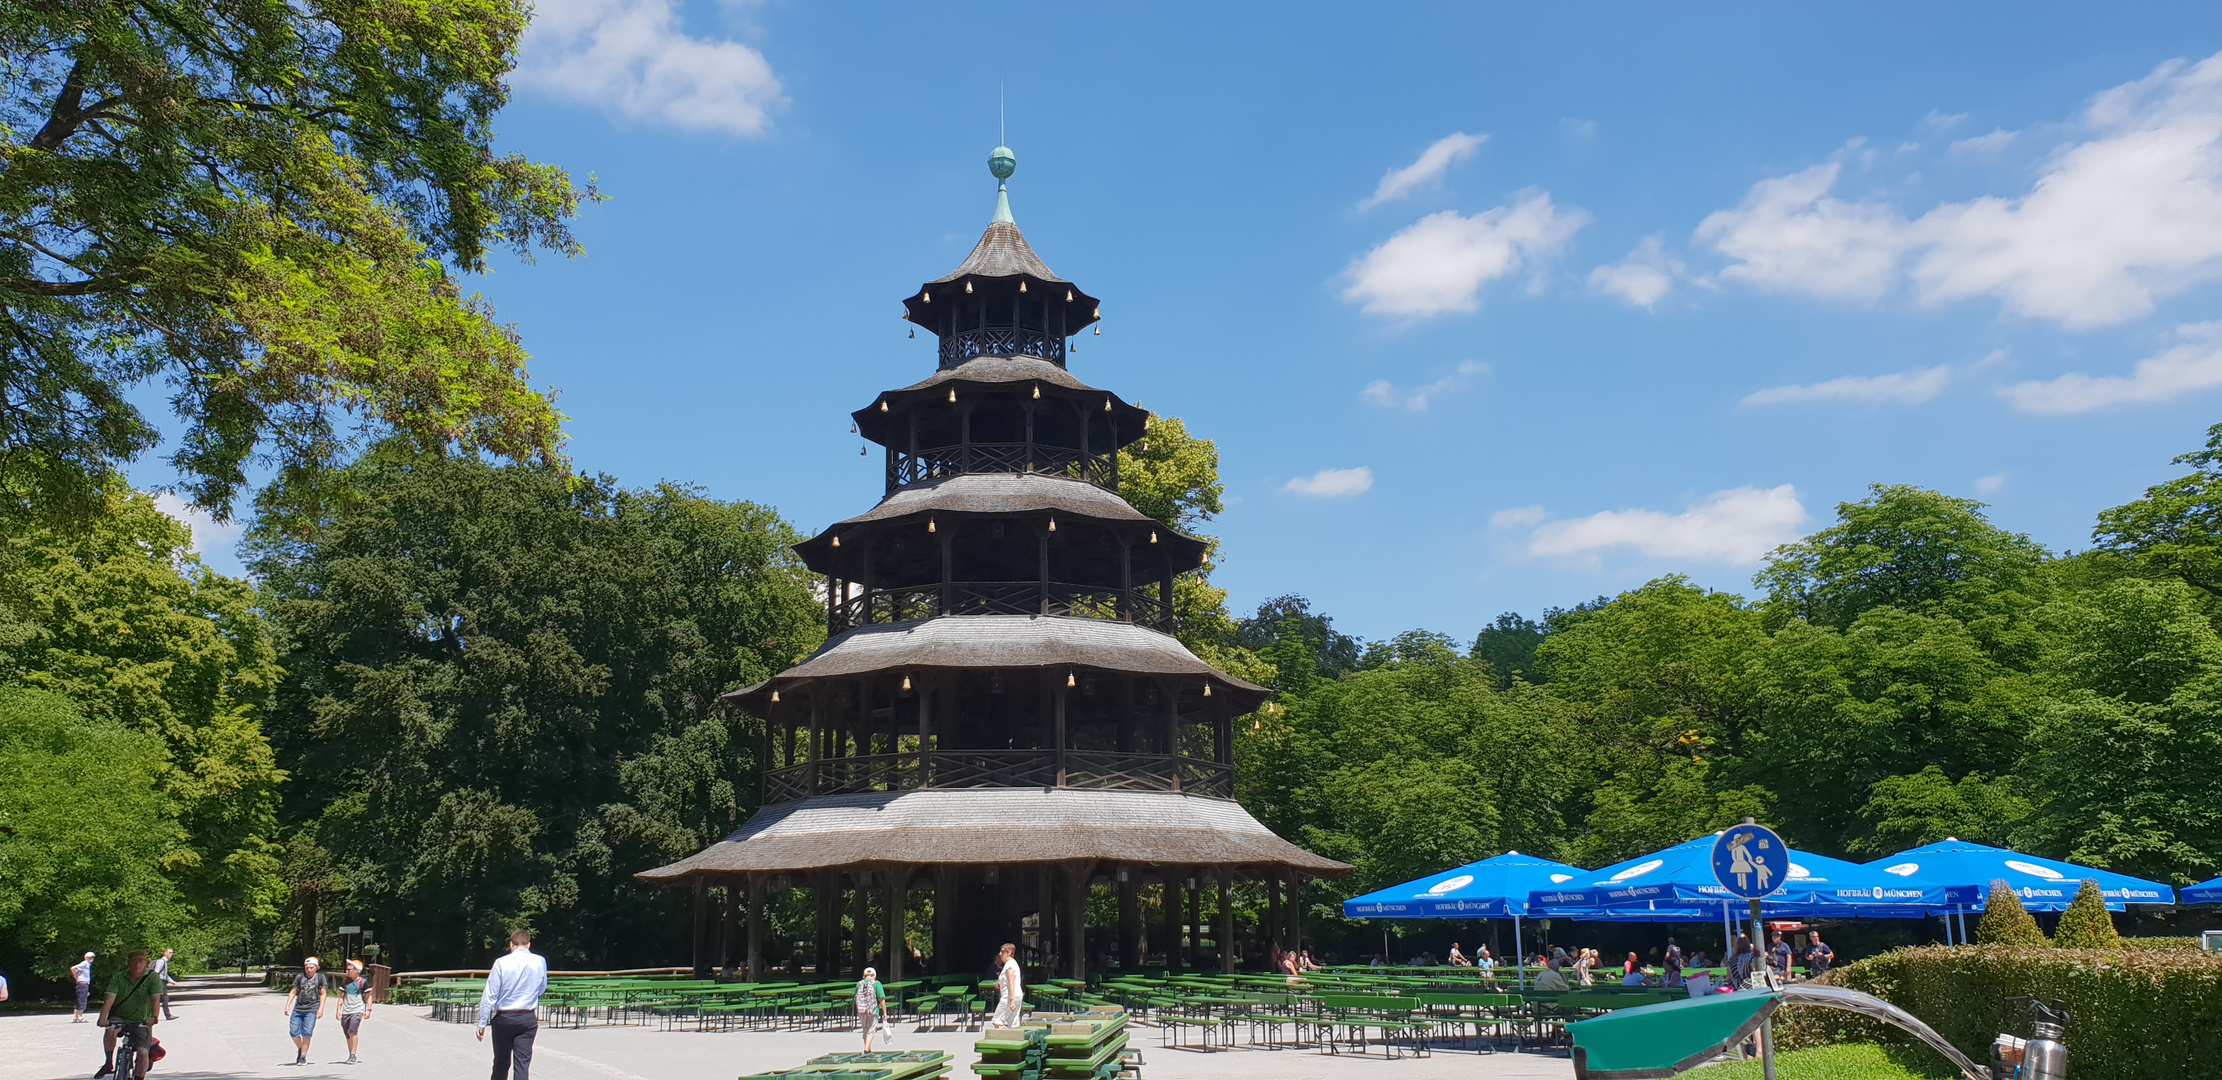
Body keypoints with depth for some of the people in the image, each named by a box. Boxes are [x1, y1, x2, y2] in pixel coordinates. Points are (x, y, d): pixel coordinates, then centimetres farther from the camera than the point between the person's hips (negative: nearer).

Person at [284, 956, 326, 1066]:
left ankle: (303, 1057, 0)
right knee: (293, 1032, -4)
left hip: (312, 1009, -3)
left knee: (306, 1033, -11)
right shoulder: (299, 977, 11)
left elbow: (322, 994, 7)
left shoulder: (320, 977, 5)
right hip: (298, 1008, 3)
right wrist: (287, 1006, 4)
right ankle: (300, 1049, 24)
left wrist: (321, 1009, -2)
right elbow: (293, 992, 13)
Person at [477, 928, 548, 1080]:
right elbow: (542, 989, 13)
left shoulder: (501, 962, -7)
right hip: (528, 1018, 1)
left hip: (503, 1018, -1)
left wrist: (482, 1023, -2)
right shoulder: (540, 962, -1)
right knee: (522, 1063, 0)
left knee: (501, 1063, 14)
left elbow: (490, 995, -7)